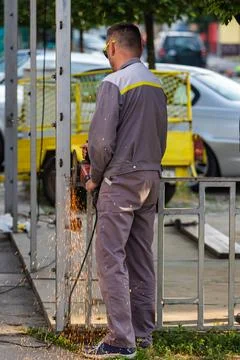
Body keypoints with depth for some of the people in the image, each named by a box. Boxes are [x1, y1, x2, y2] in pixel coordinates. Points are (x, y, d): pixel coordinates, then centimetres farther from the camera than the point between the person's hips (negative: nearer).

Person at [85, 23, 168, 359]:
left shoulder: (114, 83, -12)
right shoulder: (157, 85, 10)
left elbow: (102, 139, -15)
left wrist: (95, 176, -1)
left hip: (121, 180, -8)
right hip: (151, 179, 8)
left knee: (111, 260, -7)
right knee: (141, 260, 12)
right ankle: (143, 333, 16)